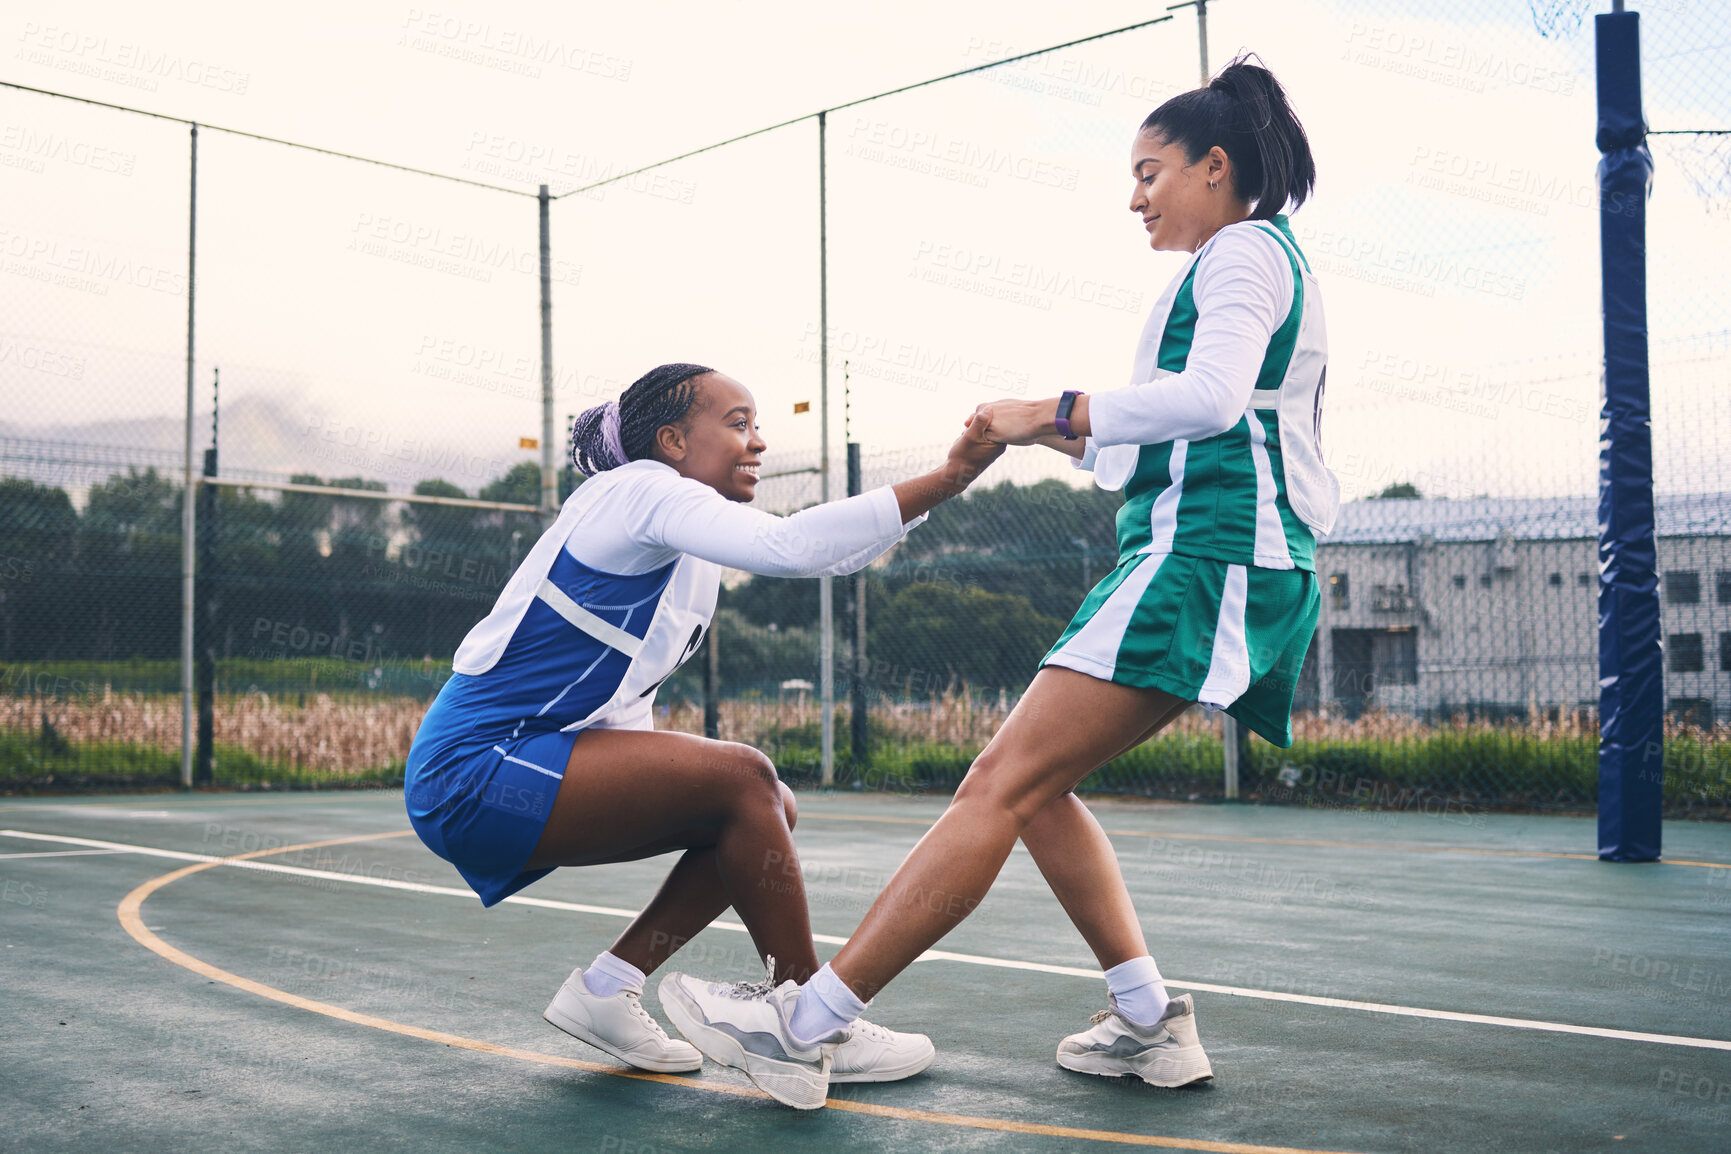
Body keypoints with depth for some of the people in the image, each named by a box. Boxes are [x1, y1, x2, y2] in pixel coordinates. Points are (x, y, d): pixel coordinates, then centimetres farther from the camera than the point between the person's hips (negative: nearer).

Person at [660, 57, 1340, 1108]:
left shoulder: (1244, 251, -3)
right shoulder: (1259, 263, 27)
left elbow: (1209, 398, -22)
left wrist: (1052, 412, -16)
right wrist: (1075, 439, 19)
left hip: (1209, 555, -10)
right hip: (1210, 558, 10)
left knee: (1005, 781, -16)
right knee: (1032, 783, 8)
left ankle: (806, 1021, -16)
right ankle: (1152, 1024, 7)